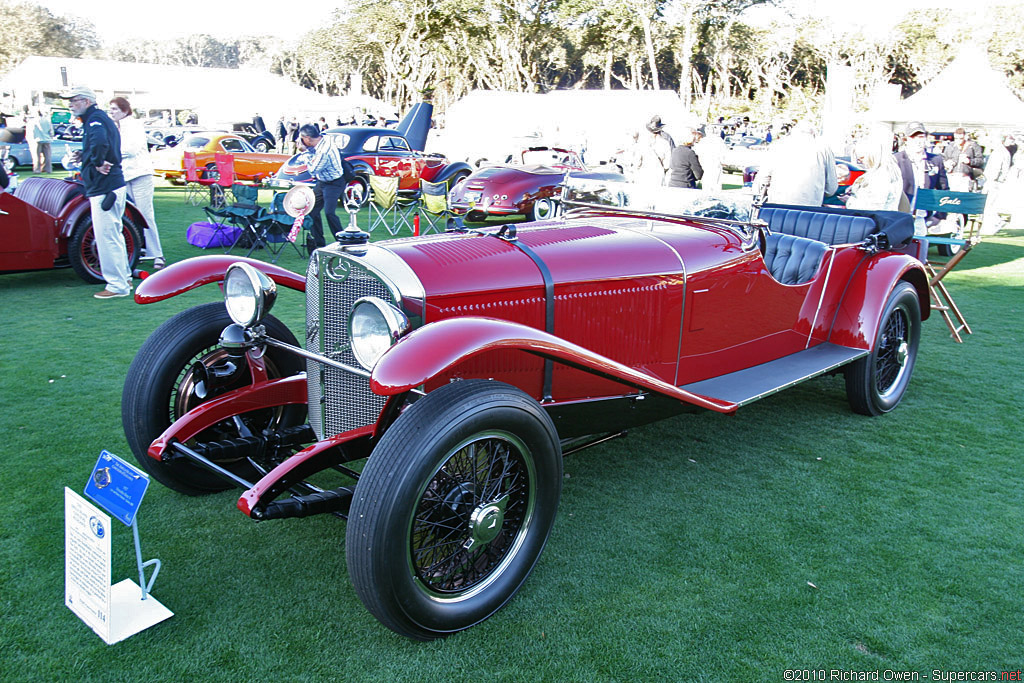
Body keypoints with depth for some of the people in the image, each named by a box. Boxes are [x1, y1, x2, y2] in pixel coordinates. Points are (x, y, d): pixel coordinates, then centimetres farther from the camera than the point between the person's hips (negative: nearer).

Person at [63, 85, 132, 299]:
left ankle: (117, 286, 0)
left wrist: (98, 162, -22)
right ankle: (124, 278, 27)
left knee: (106, 236, -5)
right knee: (114, 235, 18)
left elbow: (100, 141, -37)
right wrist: (85, 156, 11)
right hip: (113, 184, 11)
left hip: (104, 188, -11)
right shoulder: (99, 118, 18)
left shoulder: (95, 119, -14)